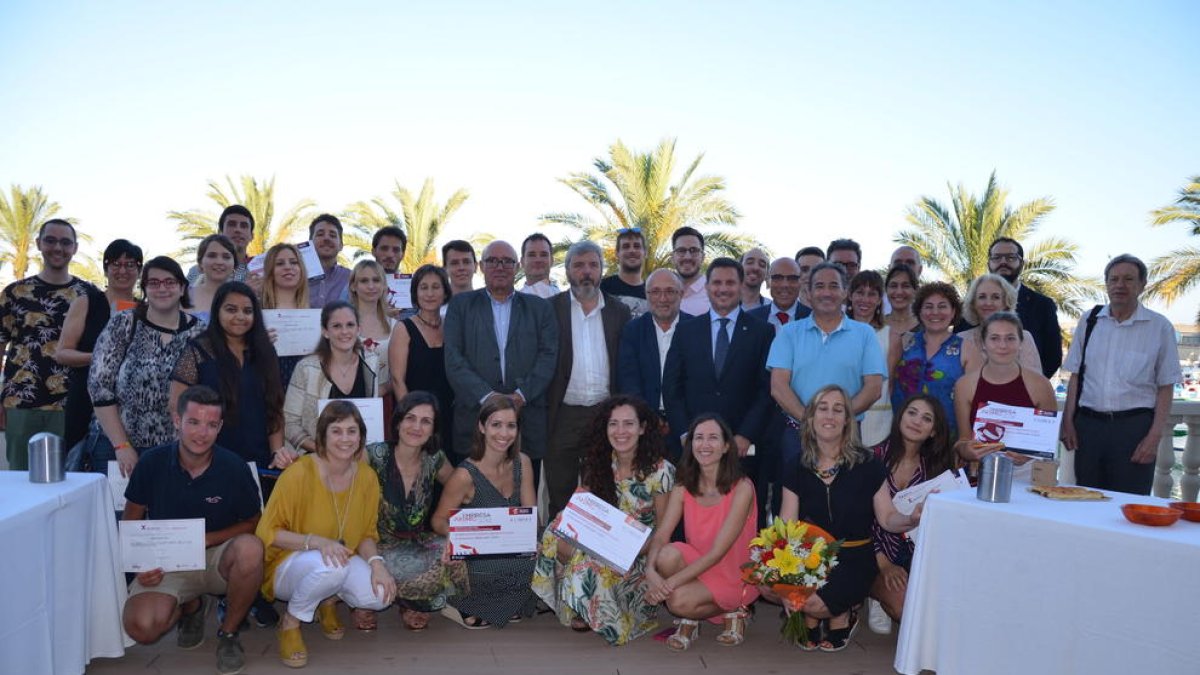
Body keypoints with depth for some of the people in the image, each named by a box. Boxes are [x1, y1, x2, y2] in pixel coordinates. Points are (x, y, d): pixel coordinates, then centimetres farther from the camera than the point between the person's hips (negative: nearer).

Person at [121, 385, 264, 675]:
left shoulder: (234, 467, -13)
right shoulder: (152, 463, -8)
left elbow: (252, 523, -3)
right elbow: (131, 521, 5)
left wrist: (207, 539, -19)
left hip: (217, 559, -1)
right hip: (166, 563, 1)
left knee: (250, 548, -36)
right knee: (140, 627, -27)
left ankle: (228, 634, -8)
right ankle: (190, 606, 12)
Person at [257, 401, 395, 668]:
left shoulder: (367, 477, -7)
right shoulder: (299, 472, -21)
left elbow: (367, 534, 2)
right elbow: (267, 532, -16)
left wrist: (376, 561, -20)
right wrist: (317, 542, -31)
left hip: (344, 564, 4)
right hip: (291, 565, -4)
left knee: (380, 594, -25)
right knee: (332, 565, -38)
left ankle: (330, 600, 10)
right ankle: (291, 622, -6)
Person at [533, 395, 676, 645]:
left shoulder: (660, 471, -12)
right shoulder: (595, 465, 2)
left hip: (640, 556, -5)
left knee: (592, 563, -33)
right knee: (560, 536, -24)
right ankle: (578, 610, -6)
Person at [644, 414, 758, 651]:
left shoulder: (742, 488, -19)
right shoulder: (683, 488, -4)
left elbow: (717, 552, -24)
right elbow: (660, 535, -13)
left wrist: (670, 583, -29)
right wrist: (650, 570, -35)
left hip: (733, 578, -4)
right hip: (695, 567, 4)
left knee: (680, 601, -29)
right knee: (667, 554, -28)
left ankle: (732, 612, 2)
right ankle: (688, 620, -2)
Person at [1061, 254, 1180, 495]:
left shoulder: (1159, 327, 0)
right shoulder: (1089, 321, 7)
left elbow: (1166, 387, -1)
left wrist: (1155, 436, -7)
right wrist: (1068, 421, 3)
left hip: (1135, 427, -2)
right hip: (1088, 425, 3)